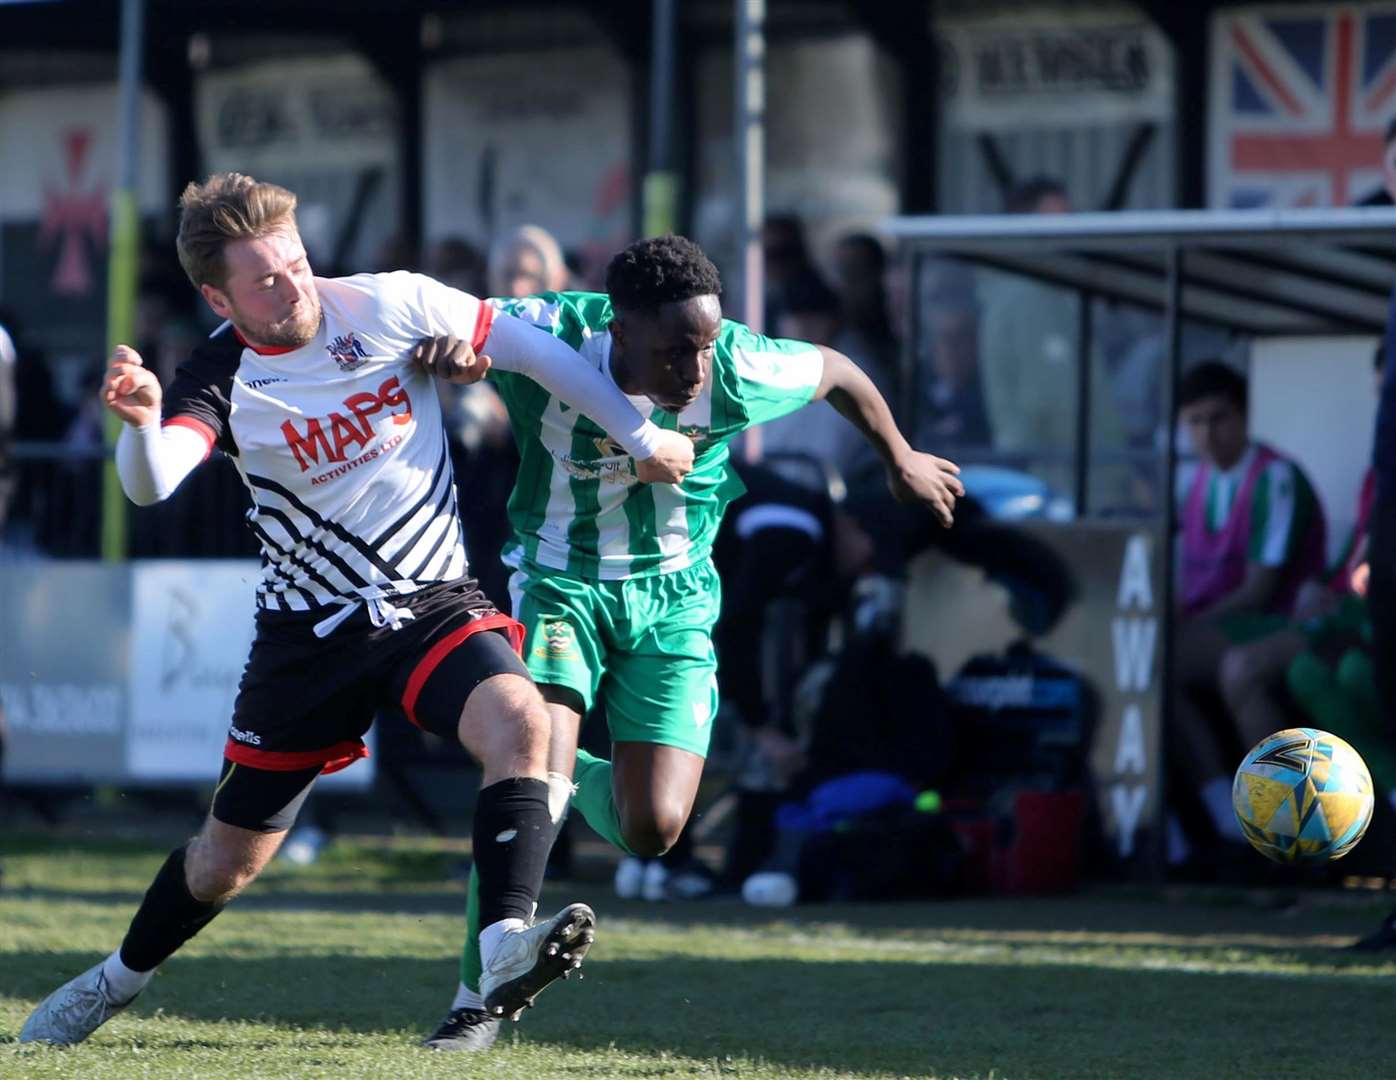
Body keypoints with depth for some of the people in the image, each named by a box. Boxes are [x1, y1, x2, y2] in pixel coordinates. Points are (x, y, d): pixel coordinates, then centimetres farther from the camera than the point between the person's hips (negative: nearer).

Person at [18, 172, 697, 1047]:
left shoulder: (390, 307, -11)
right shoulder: (222, 379, -14)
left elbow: (533, 349, 0)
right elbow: (151, 482, -33)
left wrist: (640, 436, 5)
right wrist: (141, 419, -56)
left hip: (435, 604, 0)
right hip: (311, 634, 0)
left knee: (521, 721, -32)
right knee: (231, 856, 10)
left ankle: (506, 948, -41)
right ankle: (122, 978, 37)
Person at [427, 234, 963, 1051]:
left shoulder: (739, 373, -20)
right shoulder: (552, 337, -24)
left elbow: (835, 371, 2)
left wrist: (900, 459, 20)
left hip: (670, 595, 1)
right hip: (559, 579, -1)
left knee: (652, 831, -9)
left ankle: (589, 778, 30)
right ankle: (480, 1003, -6)